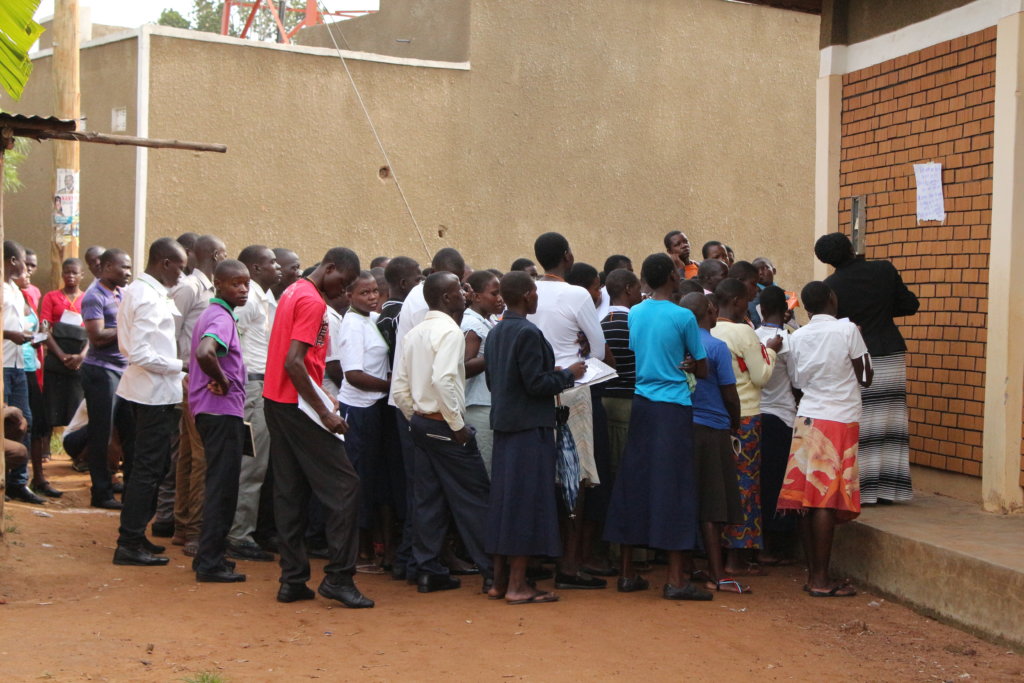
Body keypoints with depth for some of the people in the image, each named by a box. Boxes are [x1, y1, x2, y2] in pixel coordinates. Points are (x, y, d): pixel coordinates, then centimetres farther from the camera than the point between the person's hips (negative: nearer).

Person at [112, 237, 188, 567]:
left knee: (151, 465, 17)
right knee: (149, 468, -6)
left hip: (147, 390, 10)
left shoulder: (137, 290, 13)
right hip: (155, 392, -10)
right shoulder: (150, 298, -19)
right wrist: (181, 365, -15)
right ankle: (129, 544, -1)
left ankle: (134, 535, 24)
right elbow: (141, 354, -25)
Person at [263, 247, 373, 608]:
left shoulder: (292, 292, 16)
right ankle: (337, 578, -4)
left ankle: (292, 579, 13)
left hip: (276, 402, 10)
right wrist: (324, 412, -21)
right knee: (343, 486, -5)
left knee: (290, 491, 10)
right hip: (297, 405, -10)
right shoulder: (313, 301, -14)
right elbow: (294, 363, -22)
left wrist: (322, 396, 14)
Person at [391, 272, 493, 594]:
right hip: (444, 424, -8)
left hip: (420, 422, 8)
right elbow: (443, 379, -27)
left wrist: (416, 419, 19)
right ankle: (492, 570, 3)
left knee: (427, 497, 10)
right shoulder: (449, 330, -14)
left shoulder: (413, 334, 12)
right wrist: (457, 424, -19)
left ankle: (428, 570, 14)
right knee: (474, 496, -1)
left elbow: (399, 388, 11)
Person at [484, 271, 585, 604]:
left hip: (504, 424, 9)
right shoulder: (527, 332, -16)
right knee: (527, 501, -4)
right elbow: (536, 384, -19)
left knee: (504, 498, 12)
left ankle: (499, 580, 18)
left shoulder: (495, 333, 11)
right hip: (530, 427, -9)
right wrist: (568, 375, -3)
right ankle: (517, 585, -2)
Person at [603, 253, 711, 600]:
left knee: (633, 484, 9)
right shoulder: (683, 317, -8)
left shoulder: (633, 314, 5)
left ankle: (628, 572, 15)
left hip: (639, 405, 5)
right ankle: (675, 580, -3)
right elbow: (702, 369, -1)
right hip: (672, 407, -5)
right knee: (674, 488, -2)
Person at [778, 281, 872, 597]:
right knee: (827, 500, -6)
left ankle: (813, 573, 13)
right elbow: (865, 378, 0)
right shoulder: (847, 330, -7)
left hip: (806, 419, 5)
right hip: (840, 420, -5)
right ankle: (821, 579, -5)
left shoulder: (797, 337, 6)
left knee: (807, 499, 6)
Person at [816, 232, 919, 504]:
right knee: (889, 425, 7)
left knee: (858, 428, 1)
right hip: (891, 356, 3)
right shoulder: (885, 270, -1)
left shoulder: (830, 286, -7)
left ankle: (861, 489, 2)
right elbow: (910, 305, 7)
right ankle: (888, 489, 10)